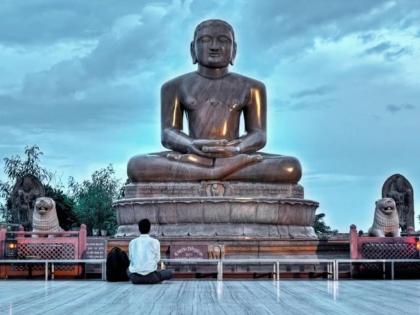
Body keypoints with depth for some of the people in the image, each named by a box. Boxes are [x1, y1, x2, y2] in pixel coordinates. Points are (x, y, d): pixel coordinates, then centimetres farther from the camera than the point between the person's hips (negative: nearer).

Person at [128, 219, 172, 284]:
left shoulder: (132, 242, 7)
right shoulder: (155, 242, -1)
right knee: (169, 273, 22)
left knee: (128, 271, 38)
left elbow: (130, 258, 11)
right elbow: (157, 259, 4)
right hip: (150, 277, -2)